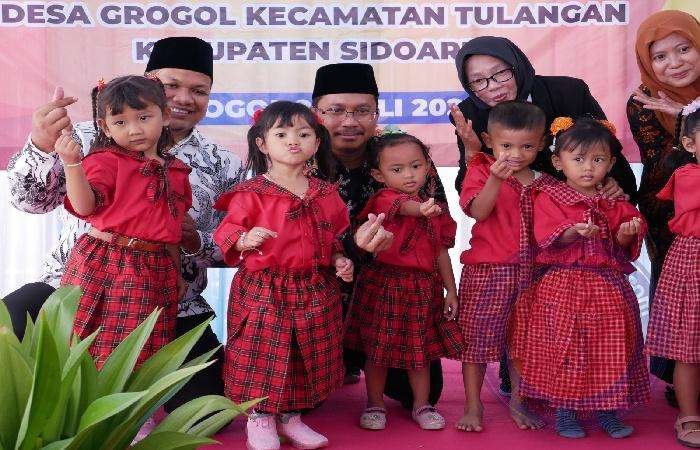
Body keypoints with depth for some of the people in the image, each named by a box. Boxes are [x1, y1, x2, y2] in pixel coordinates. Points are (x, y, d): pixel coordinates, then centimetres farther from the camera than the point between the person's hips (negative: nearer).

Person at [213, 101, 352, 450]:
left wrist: (339, 259, 3)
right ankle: (260, 419, 18)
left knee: (307, 356, 11)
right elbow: (227, 231, -8)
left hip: (315, 290, 5)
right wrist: (245, 239, -28)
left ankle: (290, 416, 28)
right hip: (263, 290, -4)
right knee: (263, 353, -1)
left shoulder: (325, 194, 9)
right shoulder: (251, 193, -7)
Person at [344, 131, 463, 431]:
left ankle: (422, 405, 28)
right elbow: (404, 207, -36)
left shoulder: (436, 209, 6)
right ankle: (375, 404, 25)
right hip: (383, 285, -4)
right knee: (378, 349, 7)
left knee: (421, 349, 12)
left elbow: (441, 252, 11)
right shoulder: (384, 198, -11)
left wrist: (450, 290, 9)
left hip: (424, 287, 4)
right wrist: (422, 209, -58)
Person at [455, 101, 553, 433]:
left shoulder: (545, 184, 9)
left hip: (531, 272, 4)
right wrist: (495, 179, -31)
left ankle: (518, 403, 27)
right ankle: (473, 407, 14)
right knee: (477, 336, 2)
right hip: (487, 270, -3)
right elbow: (478, 211, -20)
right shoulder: (481, 172, -3)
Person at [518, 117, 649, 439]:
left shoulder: (615, 203, 9)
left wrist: (626, 234, -15)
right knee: (564, 347, -1)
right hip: (563, 285, -4)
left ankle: (607, 410, 21)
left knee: (610, 348, 6)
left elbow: (624, 247, 6)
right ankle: (565, 411, 14)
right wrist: (573, 232, -32)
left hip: (609, 286, 4)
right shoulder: (549, 198, -3)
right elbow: (547, 237, -15)